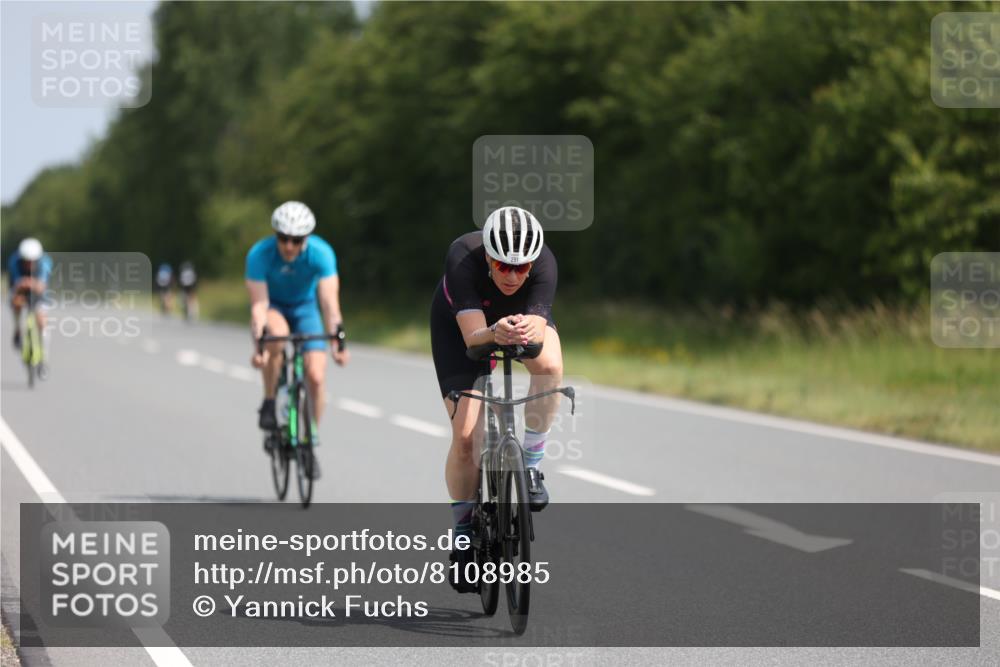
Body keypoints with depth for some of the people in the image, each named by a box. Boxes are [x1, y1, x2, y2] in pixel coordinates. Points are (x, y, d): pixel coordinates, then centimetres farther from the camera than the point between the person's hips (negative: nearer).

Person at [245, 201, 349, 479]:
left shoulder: (321, 253, -28)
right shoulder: (259, 255, -29)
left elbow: (329, 301, -33)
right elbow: (258, 305, -31)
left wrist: (336, 342, -45)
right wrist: (257, 344, -45)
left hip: (305, 308, 1)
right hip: (273, 308, -1)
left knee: (315, 376, -16)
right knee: (277, 335, -38)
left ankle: (310, 442, 5)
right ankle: (269, 404, -18)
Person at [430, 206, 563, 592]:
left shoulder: (544, 264, -34)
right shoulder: (463, 258, -38)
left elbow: (538, 327, -42)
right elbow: (472, 336, -43)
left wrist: (528, 332, -66)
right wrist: (495, 334, -65)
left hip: (525, 314, 1)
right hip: (460, 323, -1)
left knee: (549, 365, -34)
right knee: (466, 434, -12)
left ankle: (531, 463, -14)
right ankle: (464, 527, 9)